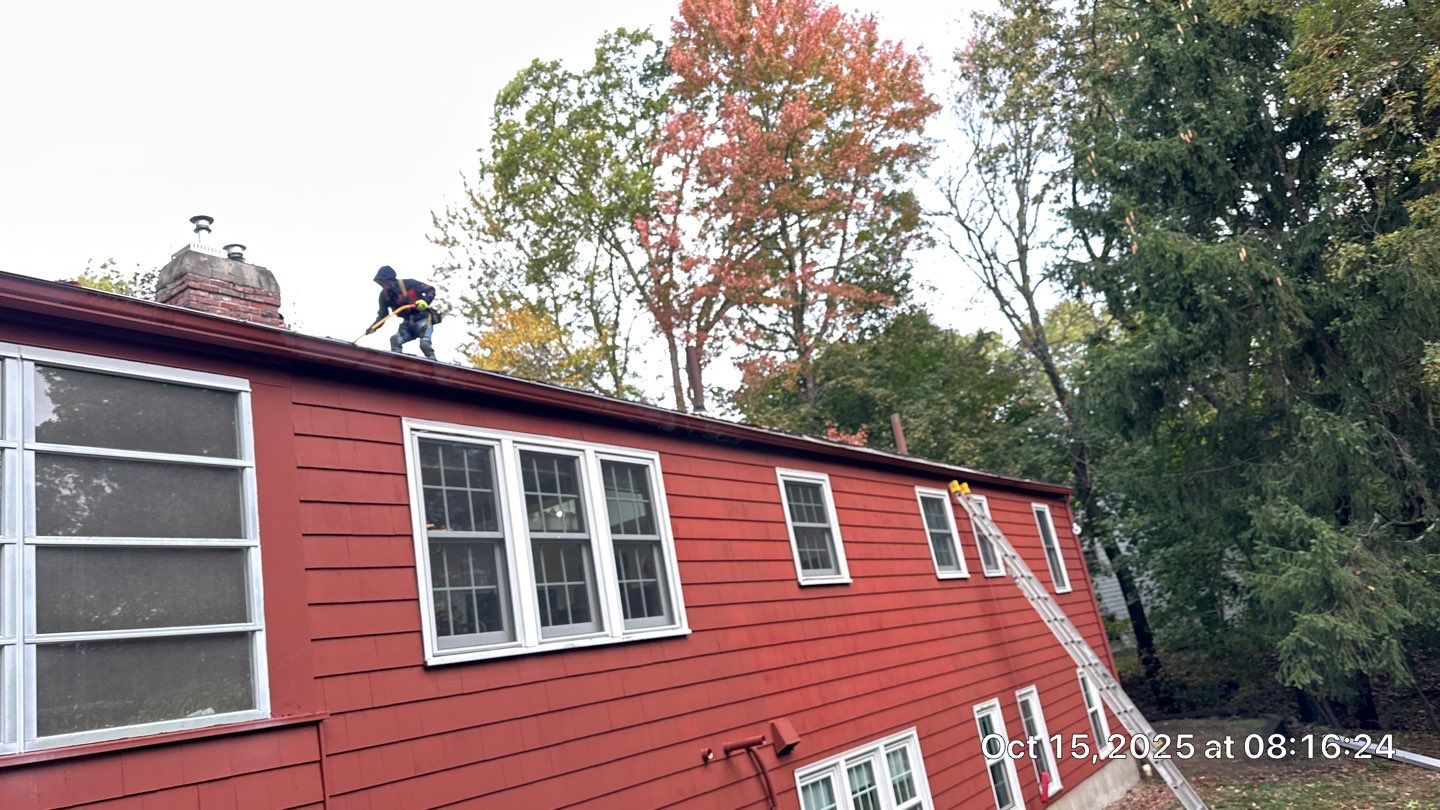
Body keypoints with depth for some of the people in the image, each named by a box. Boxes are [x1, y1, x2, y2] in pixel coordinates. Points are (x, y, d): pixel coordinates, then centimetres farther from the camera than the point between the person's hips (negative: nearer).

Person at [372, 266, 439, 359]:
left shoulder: (408, 284, -16)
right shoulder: (384, 295, 1)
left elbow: (431, 290, -11)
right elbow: (382, 314, 6)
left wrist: (425, 301, -30)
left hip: (423, 320, -6)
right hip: (408, 324, 6)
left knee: (424, 344, -24)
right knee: (395, 340, -14)